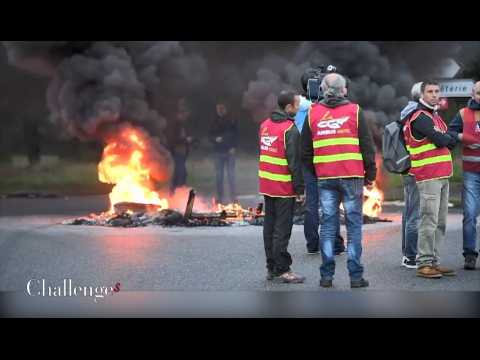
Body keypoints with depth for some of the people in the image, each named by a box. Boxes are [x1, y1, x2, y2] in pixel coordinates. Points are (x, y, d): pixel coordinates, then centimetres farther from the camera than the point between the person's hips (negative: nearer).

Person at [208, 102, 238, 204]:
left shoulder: (231, 121, 1)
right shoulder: (215, 122, 7)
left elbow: (235, 134, 1)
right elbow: (210, 135, 10)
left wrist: (233, 147, -9)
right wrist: (215, 139, -11)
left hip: (229, 151, -2)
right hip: (218, 151, 2)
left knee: (231, 174, -4)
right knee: (219, 175, 4)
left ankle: (233, 197, -2)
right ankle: (220, 197, 10)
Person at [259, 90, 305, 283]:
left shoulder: (265, 125, 10)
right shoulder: (290, 130, -15)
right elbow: (294, 161, -17)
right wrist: (300, 188, -12)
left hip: (266, 184, 8)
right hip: (284, 187, -8)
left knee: (270, 226, 12)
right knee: (282, 228, -3)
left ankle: (271, 267, 19)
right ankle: (281, 270, -1)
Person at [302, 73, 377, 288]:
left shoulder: (313, 114, 6)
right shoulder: (354, 111, -1)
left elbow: (305, 151, 11)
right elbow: (367, 147, 1)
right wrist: (370, 175, 8)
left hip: (324, 178, 2)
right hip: (352, 176, -2)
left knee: (328, 226, 6)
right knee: (354, 225, 2)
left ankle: (326, 275, 6)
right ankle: (356, 276, 1)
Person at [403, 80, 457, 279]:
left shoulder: (435, 116, 21)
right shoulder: (420, 117, -10)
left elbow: (451, 140, 16)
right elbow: (440, 140, -17)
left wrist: (445, 139, -4)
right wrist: (450, 139, 2)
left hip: (442, 176, 9)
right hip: (428, 177, -9)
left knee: (440, 223, 11)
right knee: (429, 221, -10)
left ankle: (434, 262, 17)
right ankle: (424, 264, -7)